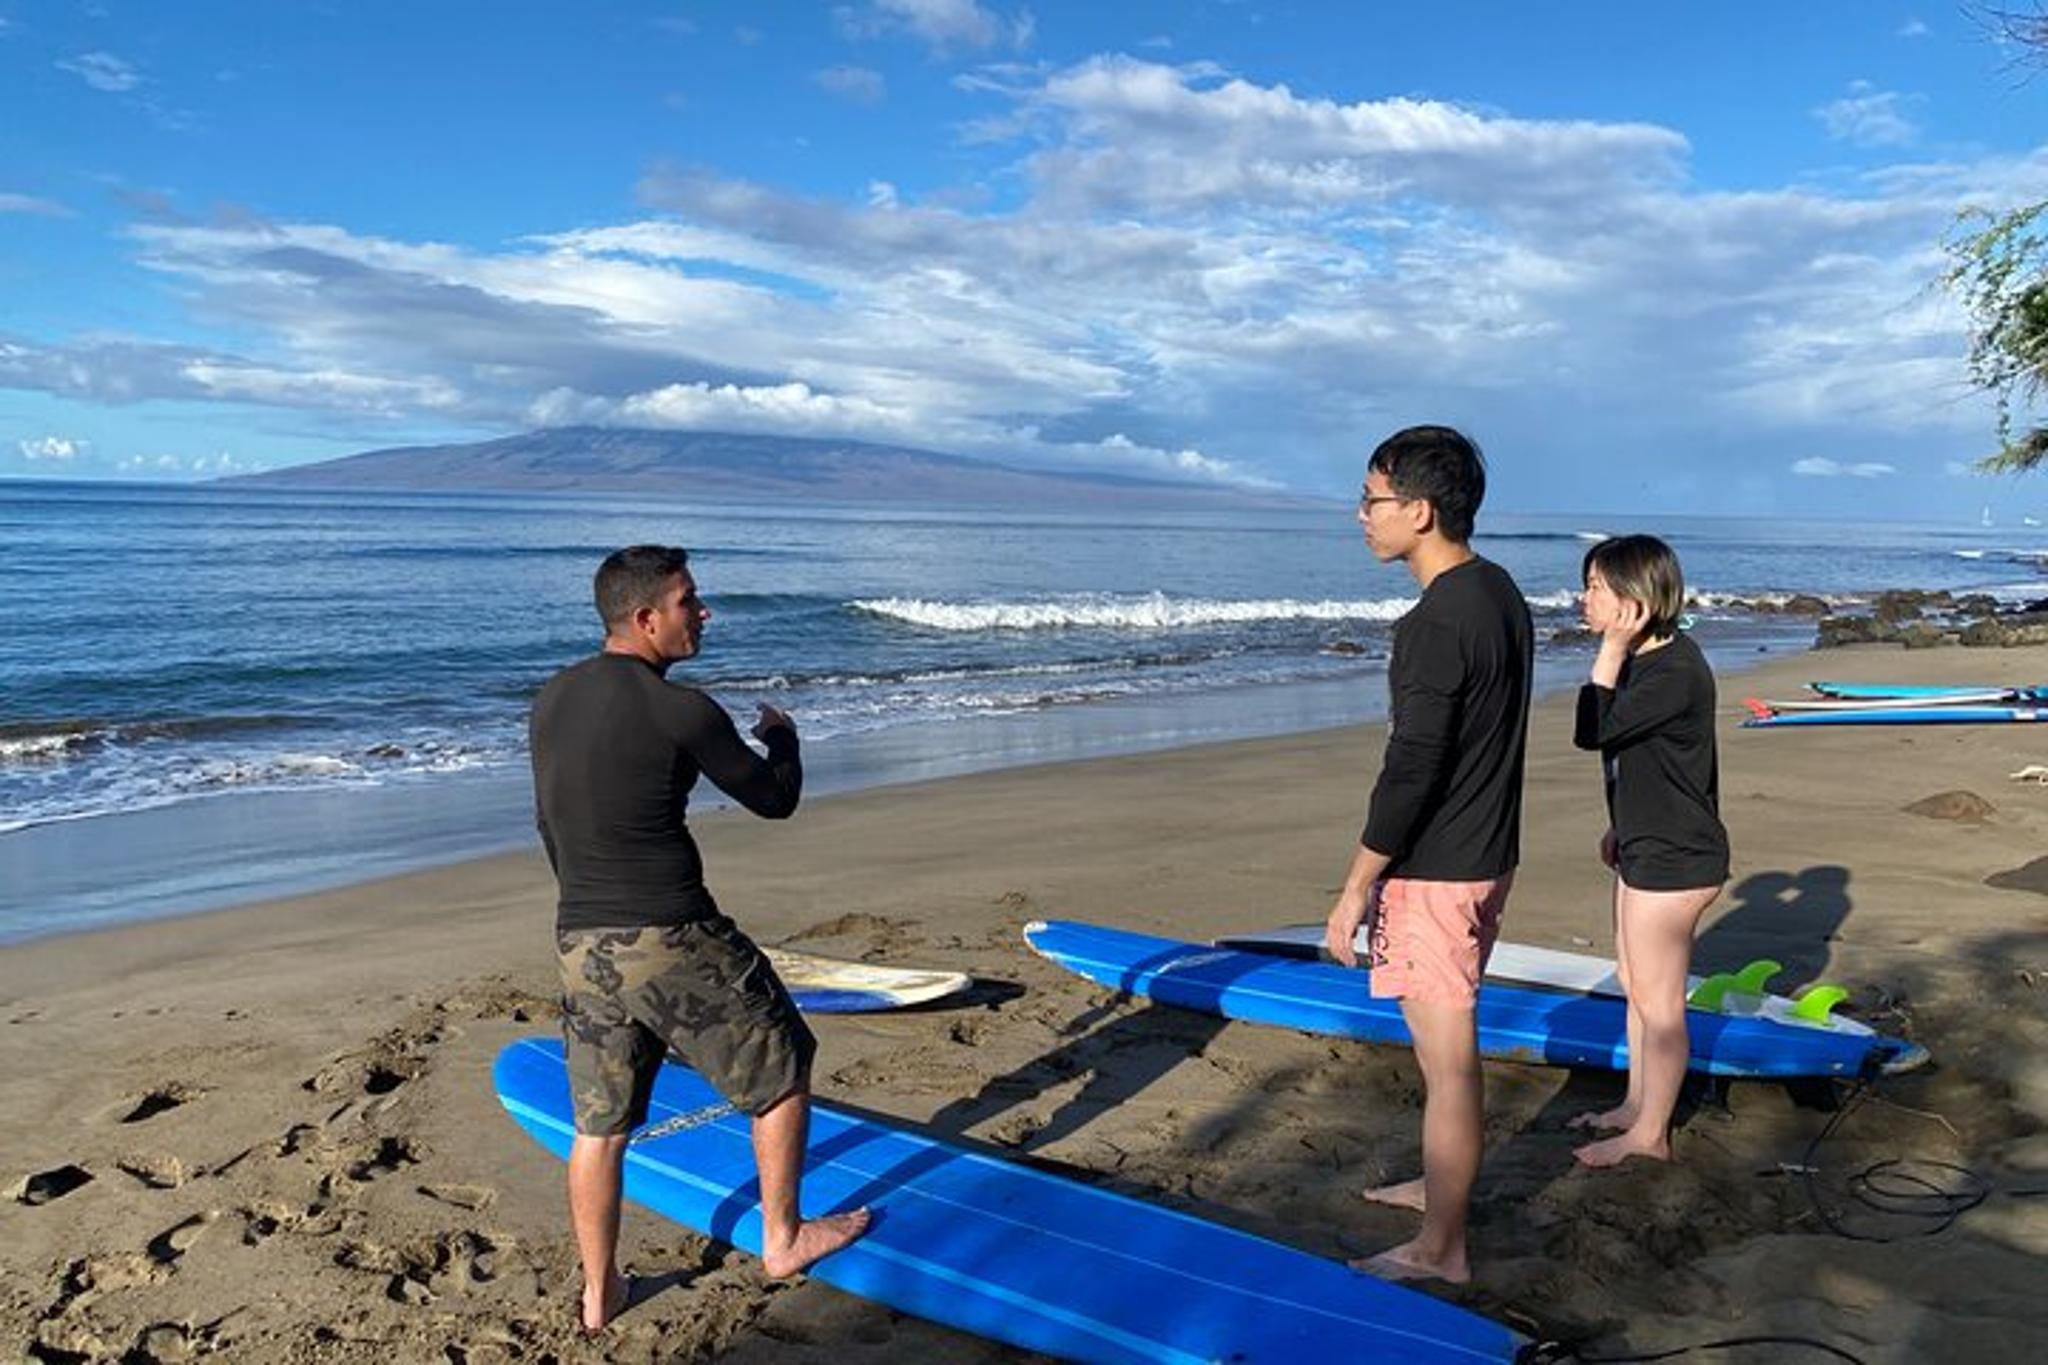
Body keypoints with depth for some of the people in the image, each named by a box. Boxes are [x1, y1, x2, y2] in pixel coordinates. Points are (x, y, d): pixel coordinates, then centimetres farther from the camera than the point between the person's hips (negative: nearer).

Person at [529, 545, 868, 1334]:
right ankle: (783, 1239, 28)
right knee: (782, 1068, 15)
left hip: (578, 944, 7)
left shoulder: (551, 702, 6)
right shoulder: (681, 712, -15)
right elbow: (776, 799, -4)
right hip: (673, 942, -6)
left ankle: (599, 1294, 30)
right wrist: (781, 736, 17)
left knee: (599, 1123, 17)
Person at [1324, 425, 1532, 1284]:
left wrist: (1355, 889, -16)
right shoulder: (1500, 594, 8)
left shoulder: (1437, 624, -23)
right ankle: (1443, 1183, 40)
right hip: (1487, 855, 10)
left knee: (1447, 1060, 1)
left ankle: (1440, 1250, 14)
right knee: (1448, 1044, 23)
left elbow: (1409, 771, -23)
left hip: (1436, 871, -10)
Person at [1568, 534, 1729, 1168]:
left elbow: (1592, 733, -27)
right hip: (1647, 848, 10)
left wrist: (1610, 650, -25)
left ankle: (1651, 1133, 15)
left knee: (1657, 998, 2)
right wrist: (1623, 825, 25)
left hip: (1674, 858, -10)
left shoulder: (1676, 670, -23)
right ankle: (1637, 1104, 35)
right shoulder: (1644, 658, 8)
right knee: (1636, 985, 20)